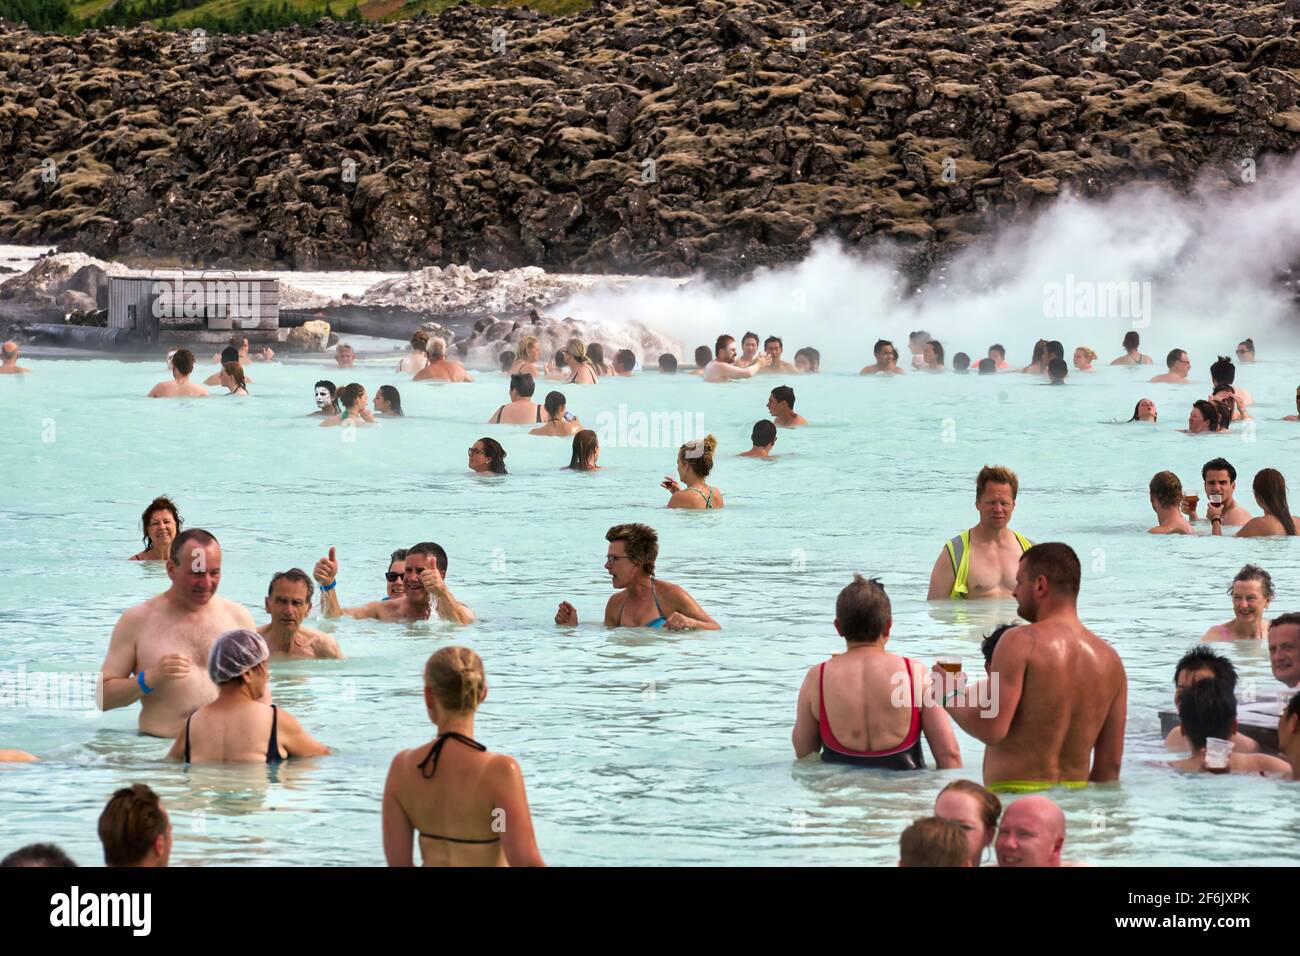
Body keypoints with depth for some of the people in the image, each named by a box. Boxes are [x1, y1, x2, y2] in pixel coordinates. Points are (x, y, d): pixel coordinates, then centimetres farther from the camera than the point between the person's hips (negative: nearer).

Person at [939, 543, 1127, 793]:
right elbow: (1111, 764, 13)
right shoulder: (1110, 659, 12)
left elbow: (991, 729, -12)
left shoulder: (1021, 642, -5)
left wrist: (950, 697, 5)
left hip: (1014, 792, -6)